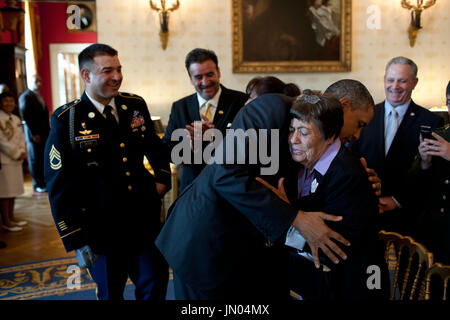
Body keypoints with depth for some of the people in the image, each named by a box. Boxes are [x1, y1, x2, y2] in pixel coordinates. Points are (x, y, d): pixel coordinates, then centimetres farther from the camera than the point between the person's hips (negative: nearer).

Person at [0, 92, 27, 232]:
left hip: (16, 160, 8)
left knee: (13, 189, 14)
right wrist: (16, 154, -14)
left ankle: (11, 217, 24)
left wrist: (22, 152, -3)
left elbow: (21, 137, 13)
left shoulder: (16, 119, 13)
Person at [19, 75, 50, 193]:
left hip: (44, 133, 7)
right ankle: (37, 185, 9)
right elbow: (26, 117, -12)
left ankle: (44, 181, 13)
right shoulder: (25, 97, -6)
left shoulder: (40, 96, 17)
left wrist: (48, 130, 8)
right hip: (34, 134, -6)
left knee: (44, 158, 6)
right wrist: (34, 134, -15)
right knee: (35, 159, 2)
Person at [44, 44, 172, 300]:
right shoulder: (66, 120, -11)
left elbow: (155, 147, 20)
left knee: (155, 288, 13)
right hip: (102, 232, -3)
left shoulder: (136, 105, 2)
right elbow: (60, 186, -9)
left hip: (145, 222, 4)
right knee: (111, 294, 15)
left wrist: (162, 179, 3)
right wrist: (77, 242, -10)